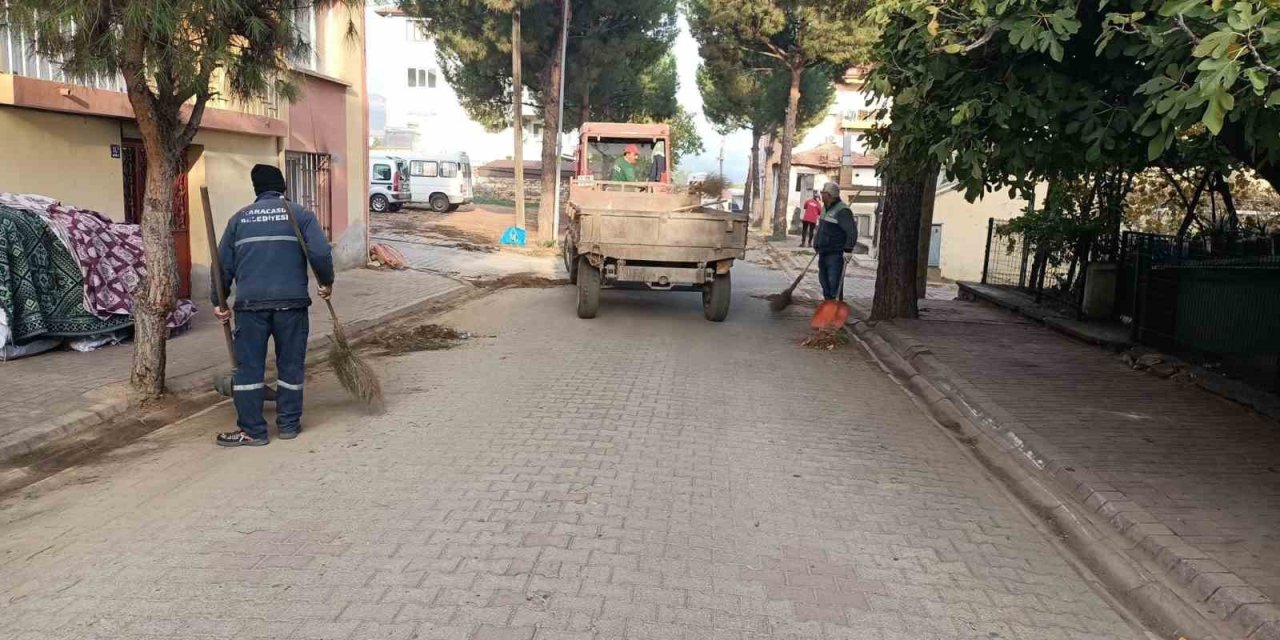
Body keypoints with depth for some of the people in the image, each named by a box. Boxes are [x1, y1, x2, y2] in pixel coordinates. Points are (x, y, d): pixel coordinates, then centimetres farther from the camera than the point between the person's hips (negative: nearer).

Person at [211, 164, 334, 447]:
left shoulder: (239, 218, 12)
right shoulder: (300, 214, 5)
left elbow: (223, 264, 12)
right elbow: (320, 253, -9)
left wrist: (219, 301, 21)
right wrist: (327, 282, 8)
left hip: (250, 303, 1)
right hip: (291, 302, -1)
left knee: (248, 366, 6)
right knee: (290, 364, 10)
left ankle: (252, 430, 9)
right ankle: (289, 424, 18)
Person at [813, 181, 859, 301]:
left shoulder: (842, 211, -17)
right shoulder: (826, 208, 13)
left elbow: (852, 232, -21)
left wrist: (847, 250, -22)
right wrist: (816, 244, 21)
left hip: (835, 254, -10)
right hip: (823, 252, 10)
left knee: (833, 282, -8)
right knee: (824, 280, 17)